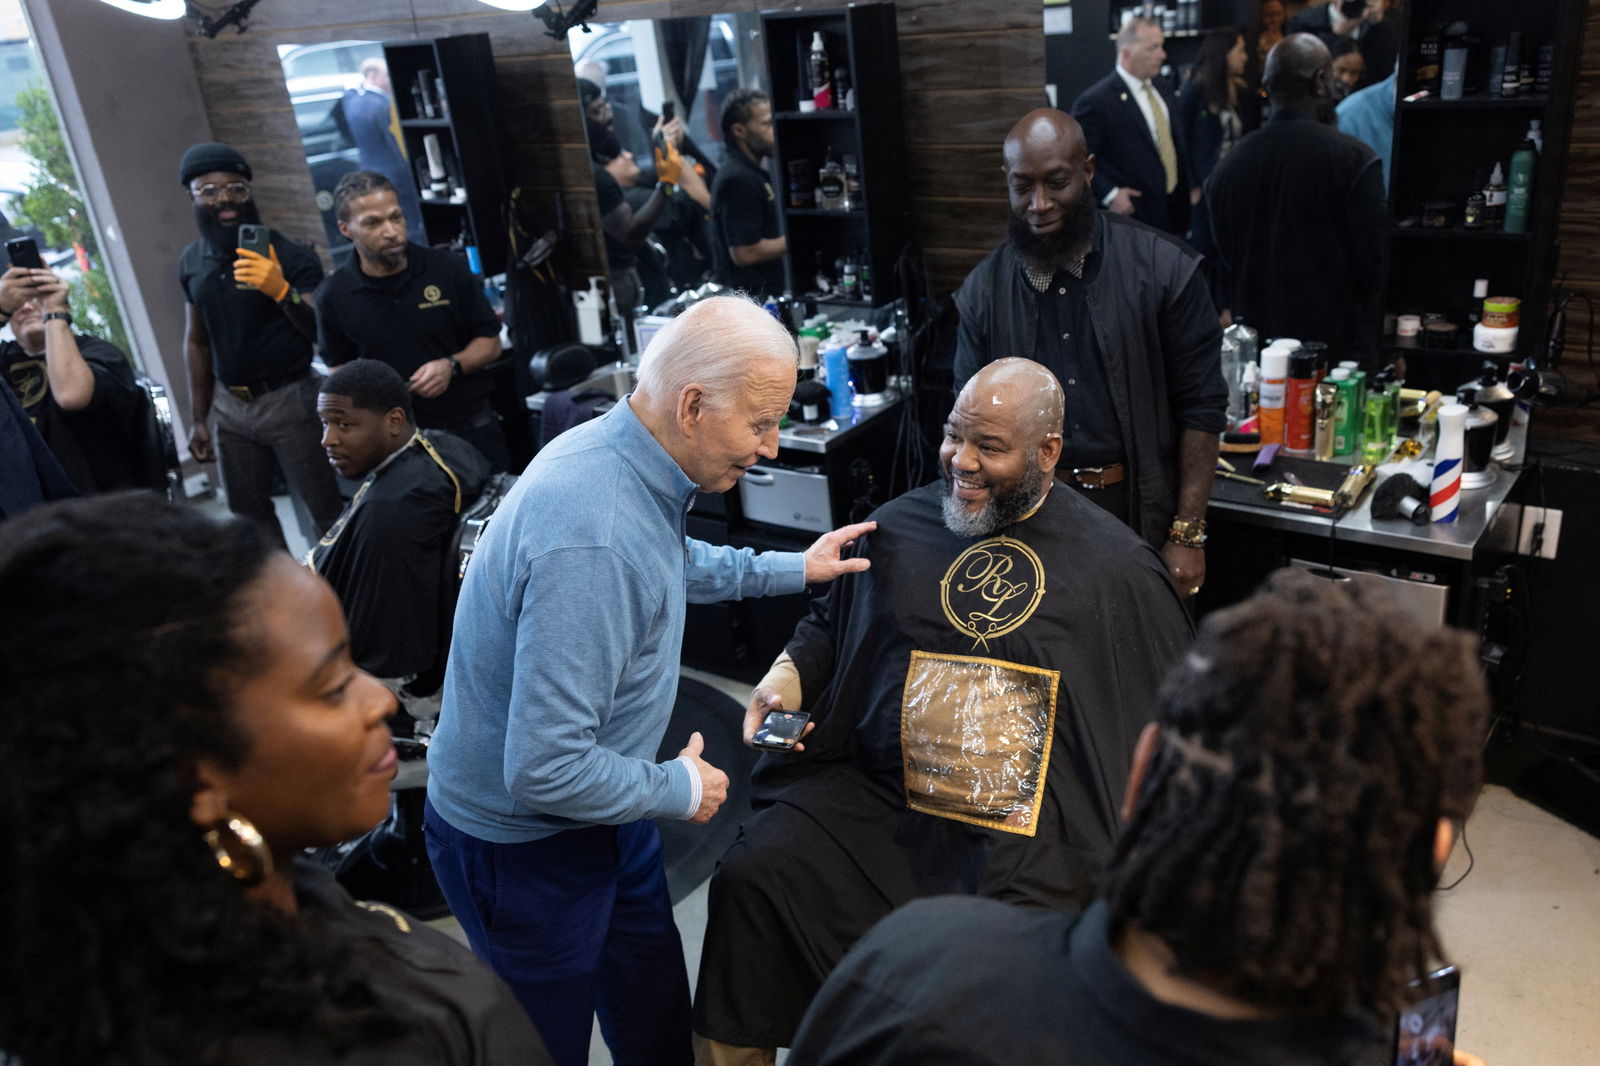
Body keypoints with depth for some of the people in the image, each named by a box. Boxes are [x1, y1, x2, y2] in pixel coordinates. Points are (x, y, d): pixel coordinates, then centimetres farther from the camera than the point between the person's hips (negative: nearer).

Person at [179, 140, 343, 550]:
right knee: (247, 515, 13)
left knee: (324, 510, -6)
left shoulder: (289, 255, -8)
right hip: (231, 405, 6)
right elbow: (197, 341, 17)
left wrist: (282, 291, -32)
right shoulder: (193, 261, 8)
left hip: (289, 401, -6)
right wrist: (198, 419, 18)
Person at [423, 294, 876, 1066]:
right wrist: (681, 789, -18)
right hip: (523, 840, -8)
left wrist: (791, 569, 15)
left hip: (601, 804, 9)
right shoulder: (592, 541, -37)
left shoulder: (631, 456, -7)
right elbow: (544, 771, -34)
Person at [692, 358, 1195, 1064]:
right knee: (747, 880, -14)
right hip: (873, 795, 4)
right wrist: (789, 674, 4)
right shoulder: (899, 525, 9)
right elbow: (829, 625, 25)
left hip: (1025, 831, -3)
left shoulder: (1118, 566, 1)